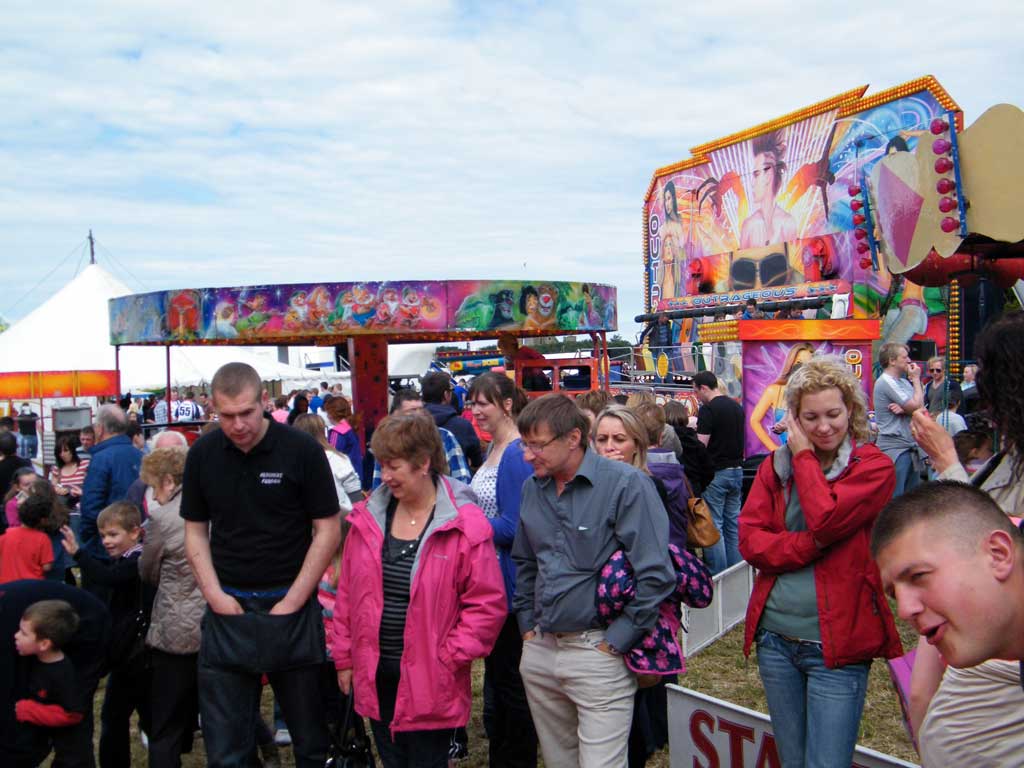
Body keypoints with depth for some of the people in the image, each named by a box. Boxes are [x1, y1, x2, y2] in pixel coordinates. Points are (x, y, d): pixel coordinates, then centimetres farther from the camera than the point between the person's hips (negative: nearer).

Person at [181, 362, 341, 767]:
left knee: (309, 733, 12)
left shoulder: (302, 450, -10)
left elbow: (327, 530, -6)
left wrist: (293, 602, -10)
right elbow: (196, 531, 9)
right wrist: (215, 595, -3)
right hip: (227, 608, 3)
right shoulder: (202, 455, 1)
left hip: (291, 605, -2)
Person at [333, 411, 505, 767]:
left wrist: (449, 659, -12)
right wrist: (344, 657, 9)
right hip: (374, 676, 4)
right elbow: (348, 593, 8)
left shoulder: (465, 526, -13)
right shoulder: (367, 518, 1)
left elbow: (487, 603, -11)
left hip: (430, 682, -4)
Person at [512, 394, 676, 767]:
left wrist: (616, 642, -15)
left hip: (597, 651, -6)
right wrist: (527, 623, 12)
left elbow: (655, 574, -19)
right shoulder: (532, 488, 5)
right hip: (539, 650, 6)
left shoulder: (626, 484, -15)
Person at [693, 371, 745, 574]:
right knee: (733, 524, 12)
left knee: (713, 525, -2)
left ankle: (718, 574, -1)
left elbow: (701, 445, -18)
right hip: (736, 469, 8)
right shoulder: (737, 406, 10)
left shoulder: (708, 409, -14)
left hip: (716, 472, -8)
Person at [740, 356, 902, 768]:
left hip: (836, 644, -4)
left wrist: (804, 456, -11)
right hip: (775, 638, 5)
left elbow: (824, 521, -22)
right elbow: (749, 540, -4)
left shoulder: (874, 467, -6)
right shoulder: (775, 466, 6)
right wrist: (811, 545, -18)